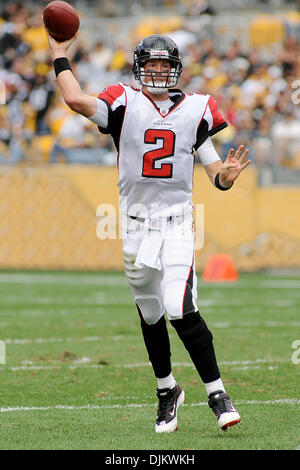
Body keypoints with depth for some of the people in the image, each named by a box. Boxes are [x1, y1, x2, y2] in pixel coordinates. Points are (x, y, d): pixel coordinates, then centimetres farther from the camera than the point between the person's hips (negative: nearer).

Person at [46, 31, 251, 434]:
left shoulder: (195, 110, 5)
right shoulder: (124, 105, 0)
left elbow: (215, 174, 4)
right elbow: (77, 100, -19)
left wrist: (228, 174, -18)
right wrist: (59, 55, -10)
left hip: (178, 222, -1)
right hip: (137, 224, 1)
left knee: (180, 309, -17)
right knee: (150, 314, 11)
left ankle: (217, 393, -9)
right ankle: (167, 390, 31)